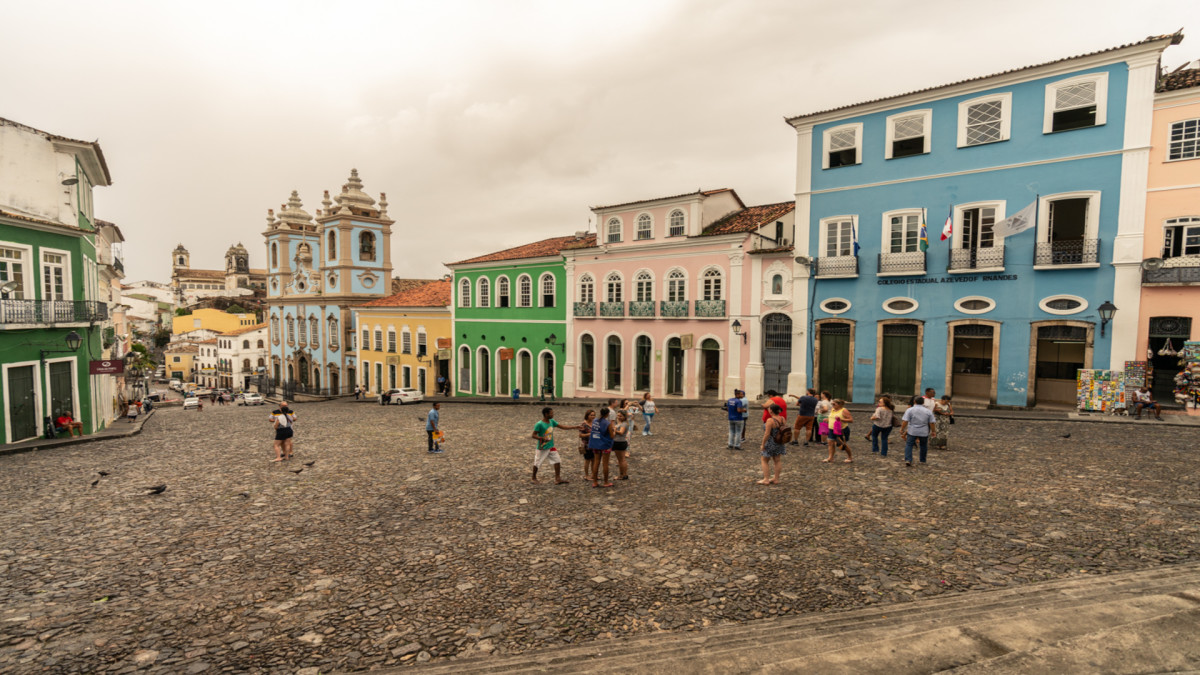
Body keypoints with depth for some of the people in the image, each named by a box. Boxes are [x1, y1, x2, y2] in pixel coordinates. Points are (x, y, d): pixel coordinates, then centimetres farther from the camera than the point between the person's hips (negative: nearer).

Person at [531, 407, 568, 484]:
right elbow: (534, 435, -18)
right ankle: (534, 478, 31)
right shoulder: (539, 424, -21)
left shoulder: (552, 421, 0)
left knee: (557, 461, -1)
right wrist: (542, 438, -35)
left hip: (551, 447, 6)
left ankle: (558, 479, 4)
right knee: (537, 463, 9)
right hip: (542, 448, -6)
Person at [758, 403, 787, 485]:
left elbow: (767, 434, -25)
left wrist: (763, 444, -16)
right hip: (779, 444, 7)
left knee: (765, 460, 7)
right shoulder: (783, 419, -3)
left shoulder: (770, 421, -25)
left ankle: (766, 480, 8)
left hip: (770, 444, -7)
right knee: (777, 460, 13)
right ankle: (776, 479, 19)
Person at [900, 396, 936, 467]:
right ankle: (923, 460, 27)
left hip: (912, 431, -2)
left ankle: (908, 460, -13)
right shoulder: (928, 411, 1)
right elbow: (931, 422, 2)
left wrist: (902, 429, -4)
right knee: (923, 446, 18)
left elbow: (905, 421, -12)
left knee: (909, 445, 1)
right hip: (924, 432, 2)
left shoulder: (910, 410, -7)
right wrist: (933, 430, 14)